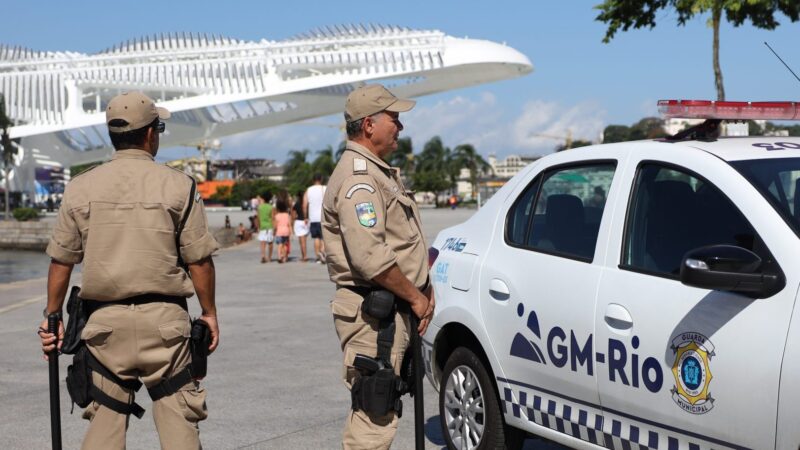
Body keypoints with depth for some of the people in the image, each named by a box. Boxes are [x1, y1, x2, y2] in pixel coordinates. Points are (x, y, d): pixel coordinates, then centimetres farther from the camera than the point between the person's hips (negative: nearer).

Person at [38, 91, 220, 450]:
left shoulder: (81, 187, 4)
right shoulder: (178, 185, -3)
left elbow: (60, 261, 6)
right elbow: (199, 259, -3)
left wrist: (52, 317, 15)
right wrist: (209, 313, 8)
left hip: (104, 318, 3)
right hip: (163, 318, -2)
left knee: (105, 414, 10)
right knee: (176, 413, 4)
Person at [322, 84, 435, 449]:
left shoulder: (380, 172, 18)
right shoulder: (357, 178, -17)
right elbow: (370, 257, -26)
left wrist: (423, 286, 14)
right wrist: (415, 296, -15)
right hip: (372, 312, -11)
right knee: (375, 415, -8)